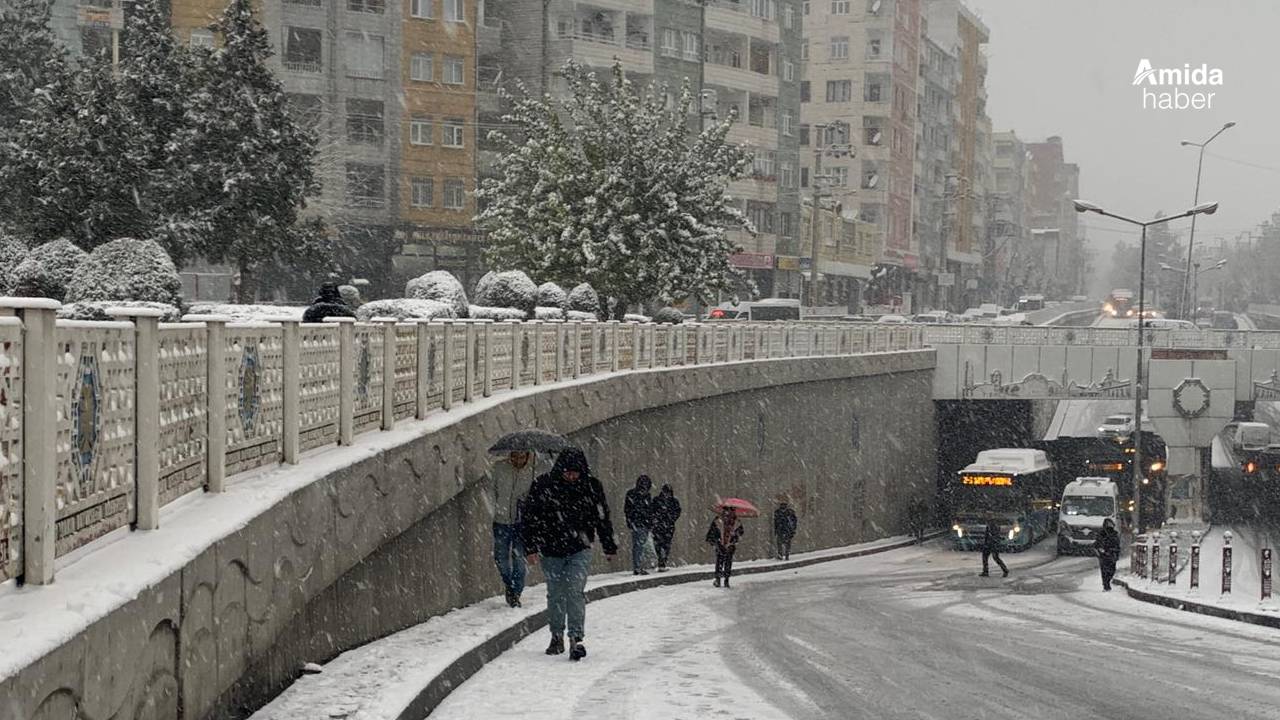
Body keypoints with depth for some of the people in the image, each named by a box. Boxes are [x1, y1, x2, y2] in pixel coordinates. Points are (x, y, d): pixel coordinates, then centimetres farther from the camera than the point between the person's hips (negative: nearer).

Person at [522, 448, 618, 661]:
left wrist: (609, 547, 16)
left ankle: (576, 639, -15)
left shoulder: (591, 486, -3)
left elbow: (602, 518, 10)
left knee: (575, 591, -15)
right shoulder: (542, 486, -8)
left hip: (579, 550, -1)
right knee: (555, 594, 9)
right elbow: (529, 518, -2)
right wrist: (530, 547, -7)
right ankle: (557, 637, 25)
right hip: (551, 550, 1)